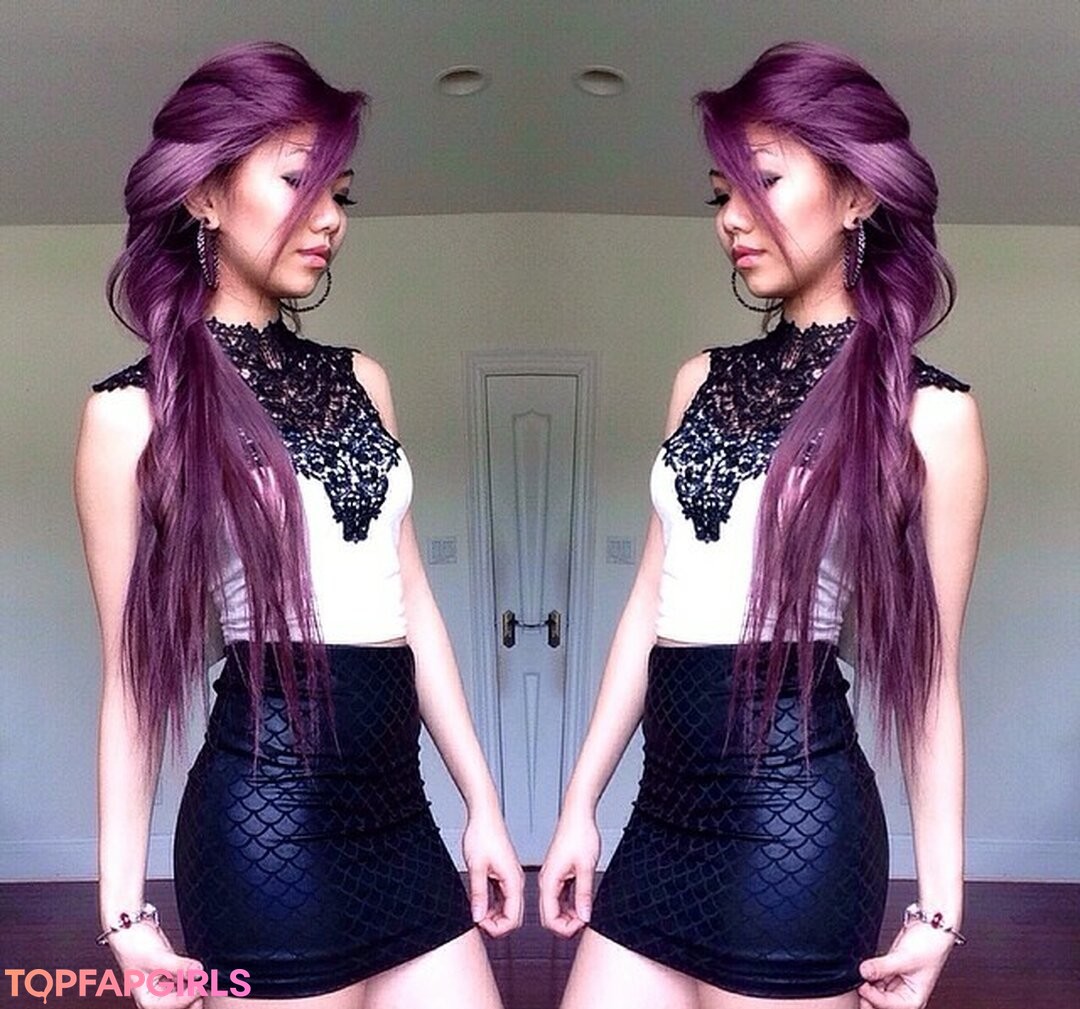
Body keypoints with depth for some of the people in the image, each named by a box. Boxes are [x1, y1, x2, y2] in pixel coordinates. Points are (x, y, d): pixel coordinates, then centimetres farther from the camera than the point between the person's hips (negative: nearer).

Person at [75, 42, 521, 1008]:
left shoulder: (361, 380, 9)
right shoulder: (138, 411, -4)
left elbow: (412, 602, 9)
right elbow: (138, 667, -3)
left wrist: (482, 803, 9)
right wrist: (126, 905, -2)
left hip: (396, 799, 5)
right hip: (271, 802, -5)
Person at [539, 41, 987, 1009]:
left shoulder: (926, 412, -5)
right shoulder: (702, 382, 9)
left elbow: (928, 673, -3)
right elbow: (651, 604, 9)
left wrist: (939, 902, -2)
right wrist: (581, 803, 10)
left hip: (791, 803, -5)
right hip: (669, 797, 5)